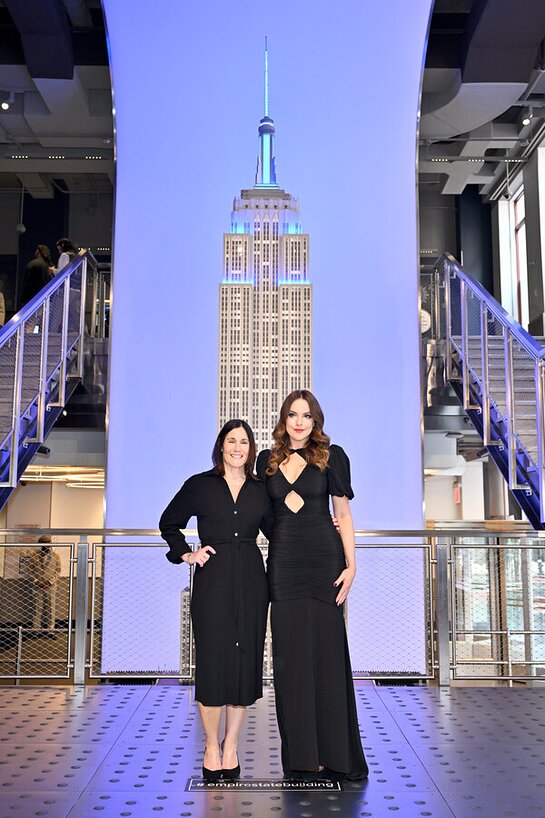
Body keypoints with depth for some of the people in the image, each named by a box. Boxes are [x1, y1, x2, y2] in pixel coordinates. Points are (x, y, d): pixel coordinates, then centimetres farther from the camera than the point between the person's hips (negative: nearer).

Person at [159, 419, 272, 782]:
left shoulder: (260, 490, 10)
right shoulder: (200, 485, 4)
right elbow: (168, 523, 14)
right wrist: (186, 553, 2)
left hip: (251, 581, 3)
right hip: (212, 579, -2)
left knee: (246, 660, 4)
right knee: (213, 660, -1)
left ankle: (231, 747, 17)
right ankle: (212, 748, 13)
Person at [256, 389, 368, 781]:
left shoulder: (331, 456, 3)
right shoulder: (267, 461, 11)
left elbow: (343, 513, 1)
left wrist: (351, 565, -6)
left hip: (324, 558, -3)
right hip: (284, 562, 3)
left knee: (327, 651, -1)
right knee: (291, 653, 4)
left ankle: (336, 752, 10)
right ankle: (302, 753, 12)